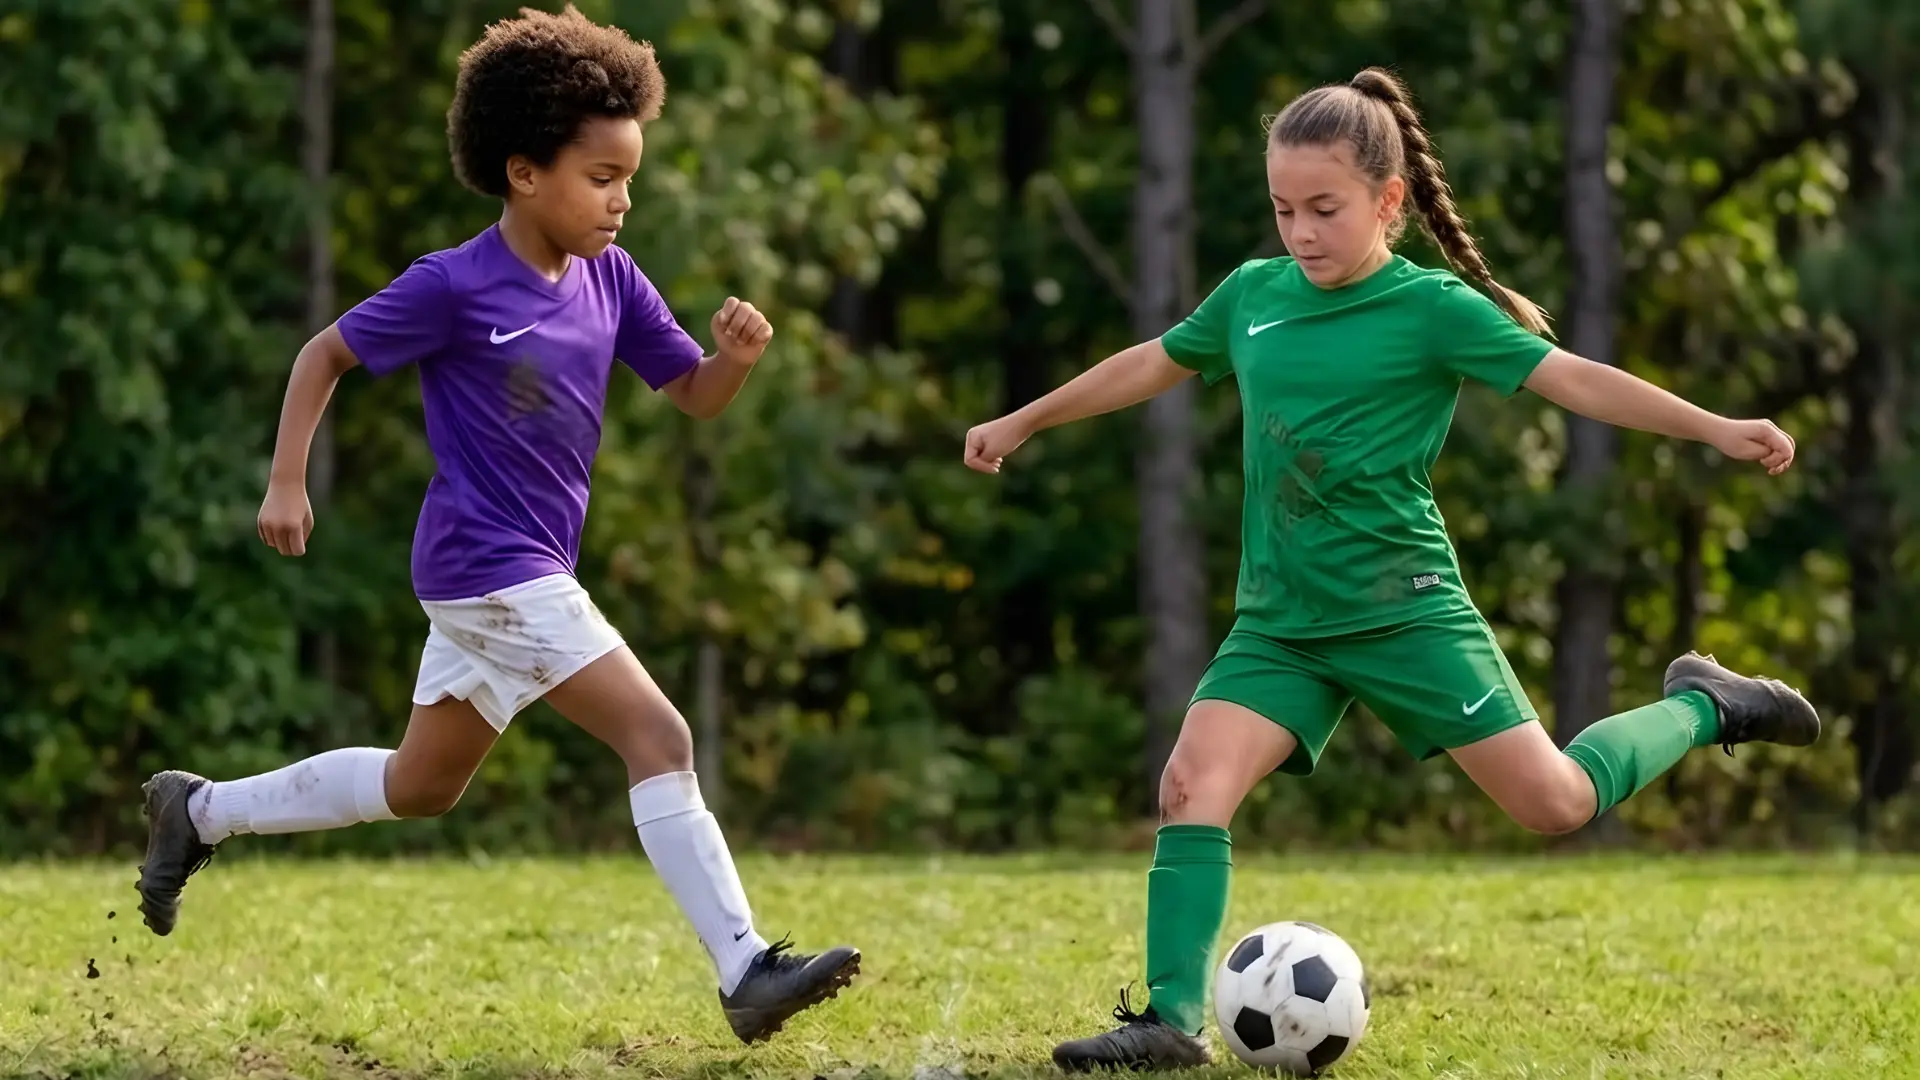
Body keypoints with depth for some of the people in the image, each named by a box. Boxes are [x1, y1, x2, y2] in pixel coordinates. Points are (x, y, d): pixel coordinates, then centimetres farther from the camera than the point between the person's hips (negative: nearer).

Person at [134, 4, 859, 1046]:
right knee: (659, 738, -18)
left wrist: (737, 353, -13)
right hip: (488, 567, -9)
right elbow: (325, 354, -2)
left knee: (420, 786, 22)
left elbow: (693, 393, 9)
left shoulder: (608, 278, 5)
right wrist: (286, 482, -5)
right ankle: (747, 970, -22)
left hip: (528, 572, 9)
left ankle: (199, 810, 36)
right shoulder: (453, 286, -13)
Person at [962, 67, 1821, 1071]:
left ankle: (1701, 708, 22)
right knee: (1192, 785, -16)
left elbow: (1572, 378, -14)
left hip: (1404, 610, -4)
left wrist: (1714, 428, -25)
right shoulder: (1253, 294, 6)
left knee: (1557, 801, -5)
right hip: (1279, 624, 4)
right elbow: (1152, 364, 23)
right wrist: (1023, 422, 35)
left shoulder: (1433, 309, -9)